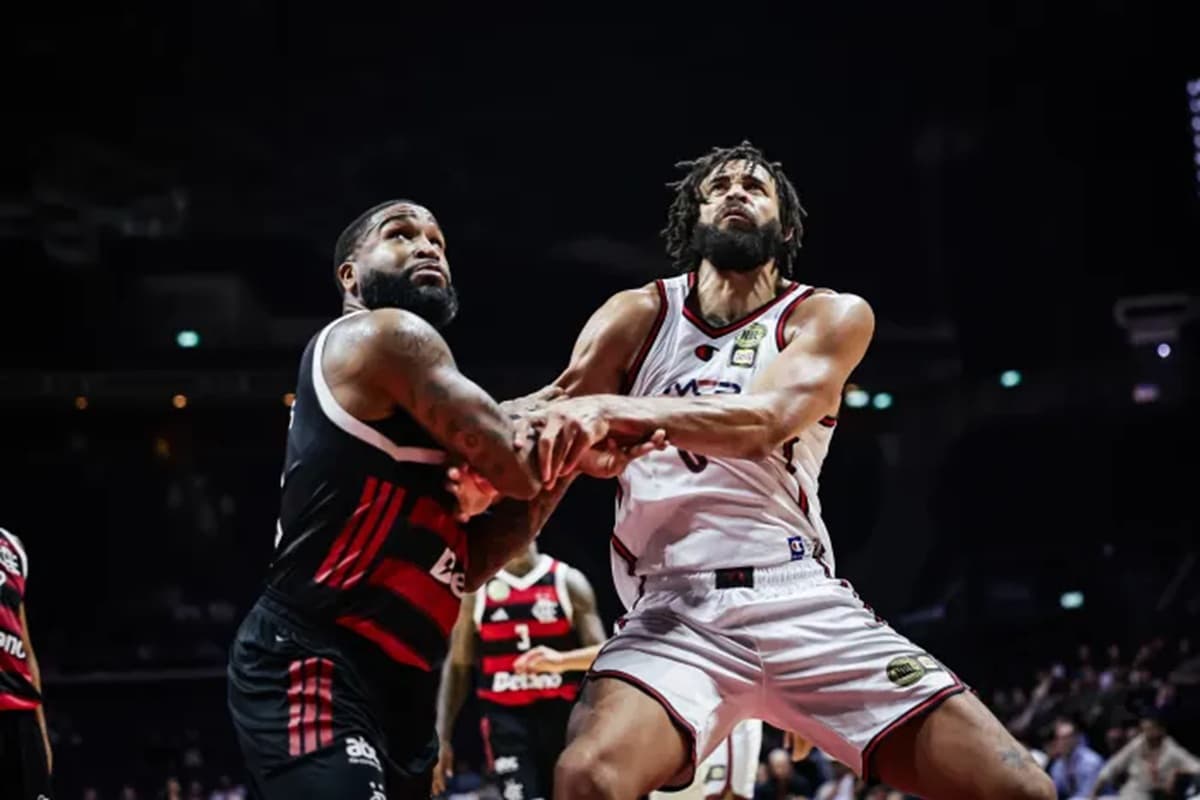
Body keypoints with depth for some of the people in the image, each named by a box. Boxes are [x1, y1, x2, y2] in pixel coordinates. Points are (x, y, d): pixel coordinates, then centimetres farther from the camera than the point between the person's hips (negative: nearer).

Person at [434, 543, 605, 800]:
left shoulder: (568, 582, 3)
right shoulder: (477, 590, 6)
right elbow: (457, 667, 10)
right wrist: (442, 738, 3)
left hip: (561, 715, 1)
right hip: (506, 718, -1)